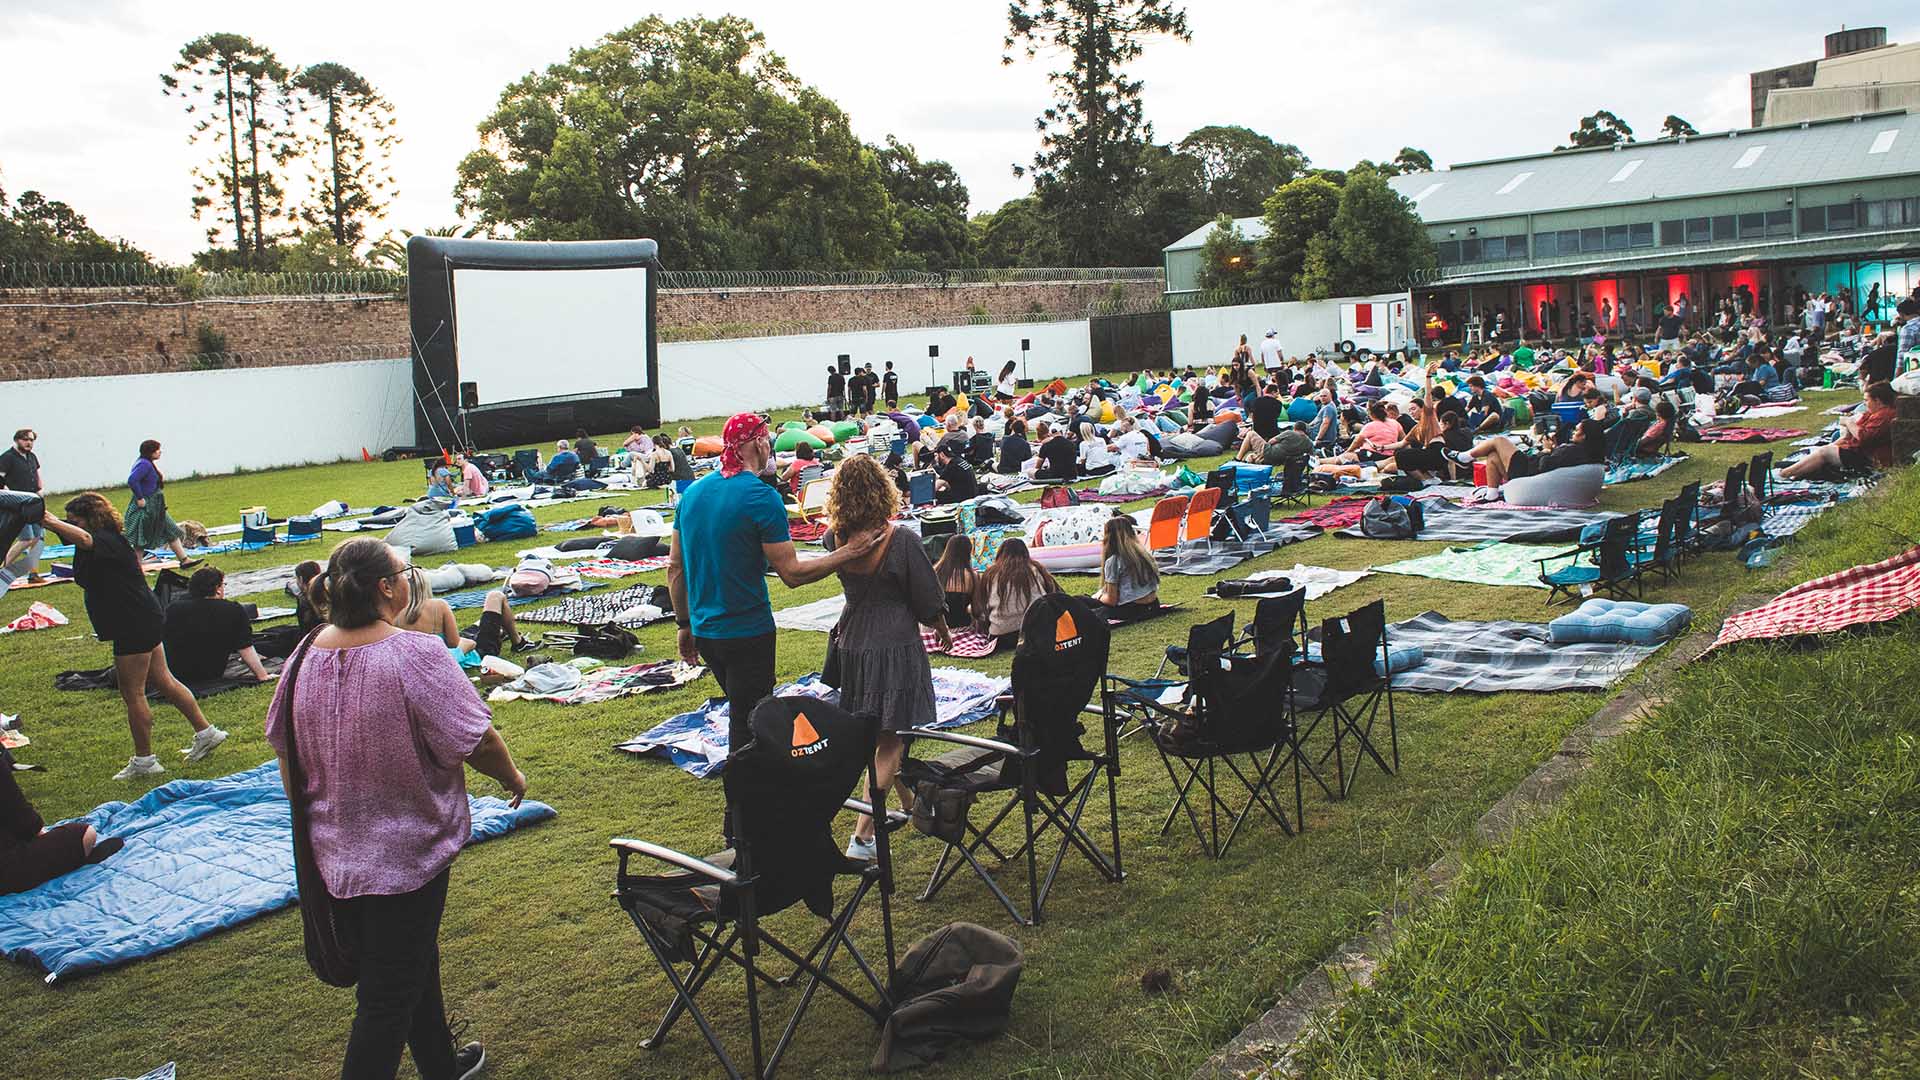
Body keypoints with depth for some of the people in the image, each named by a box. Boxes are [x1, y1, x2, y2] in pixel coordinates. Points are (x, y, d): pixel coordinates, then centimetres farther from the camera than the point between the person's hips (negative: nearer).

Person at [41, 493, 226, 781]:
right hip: (145, 620, 11)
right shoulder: (107, 542, 14)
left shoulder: (106, 541, -20)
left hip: (135, 625, -11)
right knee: (163, 681, 18)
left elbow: (82, 538, -40)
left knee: (132, 693, -1)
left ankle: (144, 761, 9)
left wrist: (51, 522, -50)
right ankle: (206, 733, 25)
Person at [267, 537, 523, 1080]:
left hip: (334, 851, 8)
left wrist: (308, 812, 23)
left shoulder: (307, 654, -2)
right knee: (389, 994, 4)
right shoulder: (415, 655, -23)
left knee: (415, 961, 26)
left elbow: (282, 745, 8)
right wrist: (512, 777, 2)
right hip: (407, 849, -7)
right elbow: (477, 740, -18)